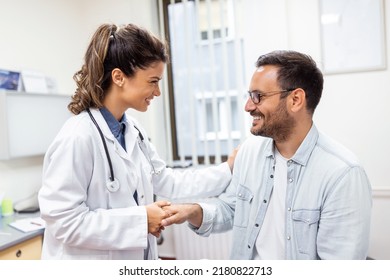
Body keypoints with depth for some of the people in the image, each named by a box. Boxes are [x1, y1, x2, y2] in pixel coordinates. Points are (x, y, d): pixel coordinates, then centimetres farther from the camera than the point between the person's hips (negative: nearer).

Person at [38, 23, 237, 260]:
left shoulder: (133, 130, 1)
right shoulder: (78, 137, -24)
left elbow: (166, 182, 5)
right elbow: (63, 221, -24)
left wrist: (227, 170, 1)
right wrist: (140, 220, -22)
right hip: (90, 259, -7)